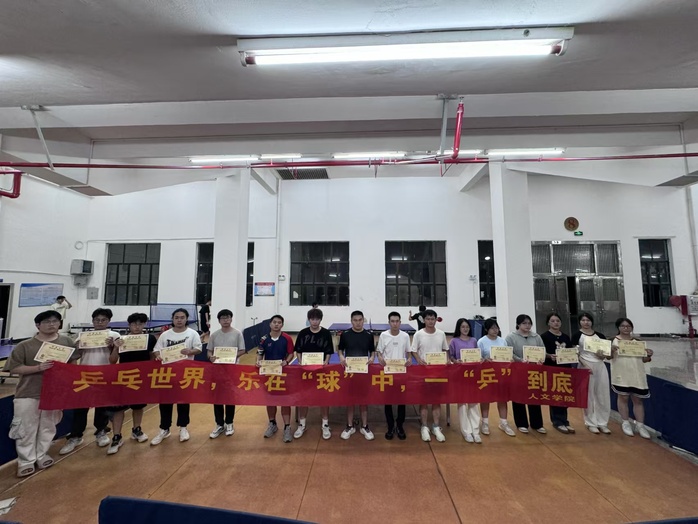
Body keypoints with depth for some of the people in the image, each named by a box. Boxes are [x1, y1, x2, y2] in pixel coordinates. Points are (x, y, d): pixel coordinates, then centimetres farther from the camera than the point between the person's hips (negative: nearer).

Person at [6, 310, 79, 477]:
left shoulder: (67, 342, -3)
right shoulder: (24, 346, -7)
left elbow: (75, 363, 4)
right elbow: (14, 368, -8)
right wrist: (38, 368, -22)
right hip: (28, 394, -1)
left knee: (48, 426, 14)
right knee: (26, 428, 7)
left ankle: (42, 455, 32)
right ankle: (26, 461, 24)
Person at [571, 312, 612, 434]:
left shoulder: (600, 335, 10)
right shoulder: (577, 335, -2)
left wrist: (603, 355, -8)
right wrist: (584, 365, -17)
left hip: (600, 366, 4)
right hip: (586, 366, -4)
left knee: (603, 395, 7)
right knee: (588, 395, 3)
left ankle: (602, 423, 21)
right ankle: (591, 423, 15)